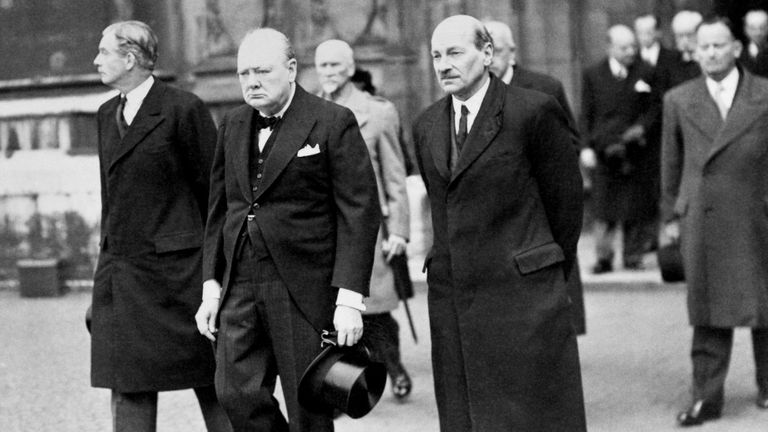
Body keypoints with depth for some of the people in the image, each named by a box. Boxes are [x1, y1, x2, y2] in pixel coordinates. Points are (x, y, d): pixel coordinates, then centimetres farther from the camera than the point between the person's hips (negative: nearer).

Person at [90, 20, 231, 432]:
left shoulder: (183, 109, -9)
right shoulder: (107, 114, 13)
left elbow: (213, 187, -7)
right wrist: (108, 257, 15)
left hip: (176, 270, -6)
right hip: (120, 270, 6)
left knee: (210, 382, 4)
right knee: (127, 387, 5)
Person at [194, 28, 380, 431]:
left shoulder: (334, 123, -5)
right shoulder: (232, 125, 13)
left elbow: (360, 212, -9)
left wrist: (349, 298, -15)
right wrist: (211, 286, 11)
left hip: (305, 289, -5)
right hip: (240, 288, 5)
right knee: (237, 394, -5)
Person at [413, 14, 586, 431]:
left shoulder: (534, 111, -7)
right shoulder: (427, 125, 12)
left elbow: (565, 198, 0)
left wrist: (548, 272, 8)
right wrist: (457, 264, 16)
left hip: (522, 298, -5)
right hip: (451, 299, 5)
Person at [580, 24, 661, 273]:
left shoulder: (646, 75, 6)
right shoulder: (593, 75, 7)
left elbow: (655, 110, 6)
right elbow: (586, 115, 6)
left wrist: (642, 127, -12)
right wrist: (587, 146, -3)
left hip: (639, 152, 0)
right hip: (605, 151, 0)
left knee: (637, 208, 2)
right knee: (605, 209, -3)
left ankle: (634, 255, 10)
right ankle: (603, 257, 1)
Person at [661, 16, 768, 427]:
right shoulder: (679, 100, 7)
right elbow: (671, 163, 11)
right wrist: (671, 216, 11)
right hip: (702, 219, 1)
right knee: (708, 311, 2)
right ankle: (706, 397, 7)